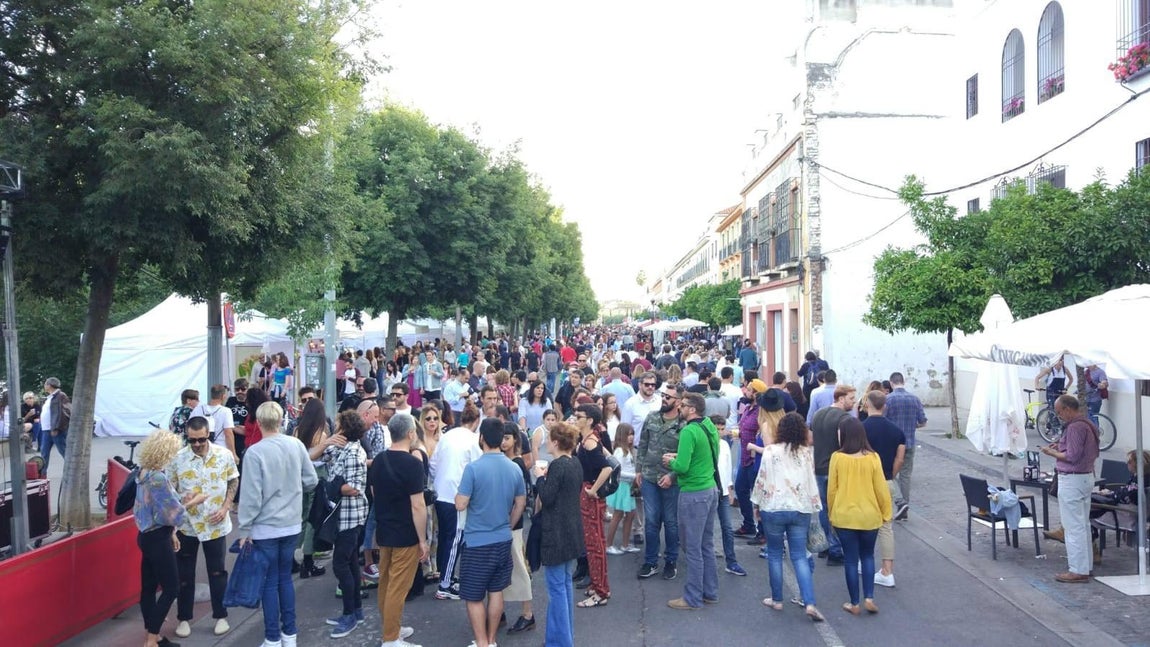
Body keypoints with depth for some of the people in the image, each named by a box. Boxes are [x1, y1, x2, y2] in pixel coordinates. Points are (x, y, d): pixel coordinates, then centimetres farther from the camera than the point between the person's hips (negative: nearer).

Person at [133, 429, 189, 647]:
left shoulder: (144, 473, 5)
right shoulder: (158, 478, -24)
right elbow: (174, 514, -20)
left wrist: (170, 533, 18)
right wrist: (191, 503, -3)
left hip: (147, 536, 9)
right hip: (157, 540, -9)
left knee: (148, 587, 14)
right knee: (171, 588, 1)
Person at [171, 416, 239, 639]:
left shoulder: (224, 455, -8)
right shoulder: (177, 458, -9)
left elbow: (233, 482, 4)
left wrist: (225, 508, -8)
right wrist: (181, 500, -24)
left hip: (215, 525, 0)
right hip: (186, 525, 0)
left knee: (217, 572, 10)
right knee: (185, 574, 11)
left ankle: (221, 616, 23)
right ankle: (184, 618, 25)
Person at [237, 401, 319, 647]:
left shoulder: (255, 452, -17)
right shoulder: (297, 445, -4)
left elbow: (251, 495, -15)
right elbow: (311, 480, 3)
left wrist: (245, 529, -6)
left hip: (265, 528, -4)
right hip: (292, 525, 4)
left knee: (270, 582, 6)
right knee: (285, 578, 16)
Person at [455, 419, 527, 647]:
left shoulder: (473, 468, -18)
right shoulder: (514, 469, -1)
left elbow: (460, 505, -16)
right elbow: (520, 504, 9)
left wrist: (460, 491, 4)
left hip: (477, 542, -5)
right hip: (503, 540, 5)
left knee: (473, 597, 7)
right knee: (496, 592, 16)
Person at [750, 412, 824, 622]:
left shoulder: (771, 451, -8)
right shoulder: (807, 453, 2)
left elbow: (762, 479, -5)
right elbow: (811, 481, 6)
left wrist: (758, 503, 7)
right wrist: (814, 506, 15)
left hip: (774, 509, -3)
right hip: (800, 509, 3)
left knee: (774, 555, 11)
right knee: (800, 557, 6)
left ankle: (777, 600, 19)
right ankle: (810, 603, -4)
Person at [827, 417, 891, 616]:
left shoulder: (837, 458, -11)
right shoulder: (872, 458, -9)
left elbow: (831, 489, -5)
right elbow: (881, 489, -4)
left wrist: (832, 513, 8)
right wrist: (886, 512, 9)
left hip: (844, 516, -1)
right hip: (869, 516, 1)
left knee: (850, 559, 9)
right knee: (867, 556, 19)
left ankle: (854, 603, 14)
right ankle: (869, 598, 10)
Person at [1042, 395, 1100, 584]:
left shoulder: (1075, 427, -20)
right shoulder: (1088, 424, 11)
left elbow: (1072, 457, -24)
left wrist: (1052, 453, -8)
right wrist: (1061, 446, 12)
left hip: (1072, 480, -10)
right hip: (1087, 476, 10)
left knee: (1073, 526, -4)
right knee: (1083, 524, 18)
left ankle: (1078, 571, 1)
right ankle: (1086, 565, 26)